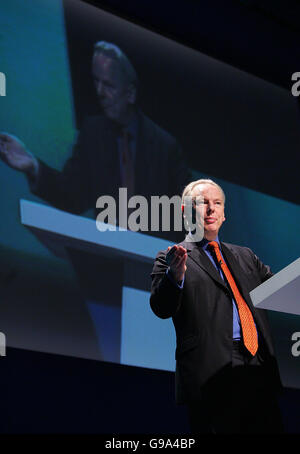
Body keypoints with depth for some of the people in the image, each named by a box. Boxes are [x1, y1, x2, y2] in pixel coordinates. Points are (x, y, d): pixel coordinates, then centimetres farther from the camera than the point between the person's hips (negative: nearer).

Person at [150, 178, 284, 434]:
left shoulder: (245, 257, 22)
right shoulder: (172, 258, 6)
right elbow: (162, 309, -8)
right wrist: (175, 276, -26)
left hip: (260, 373, 5)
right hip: (212, 376, -5)